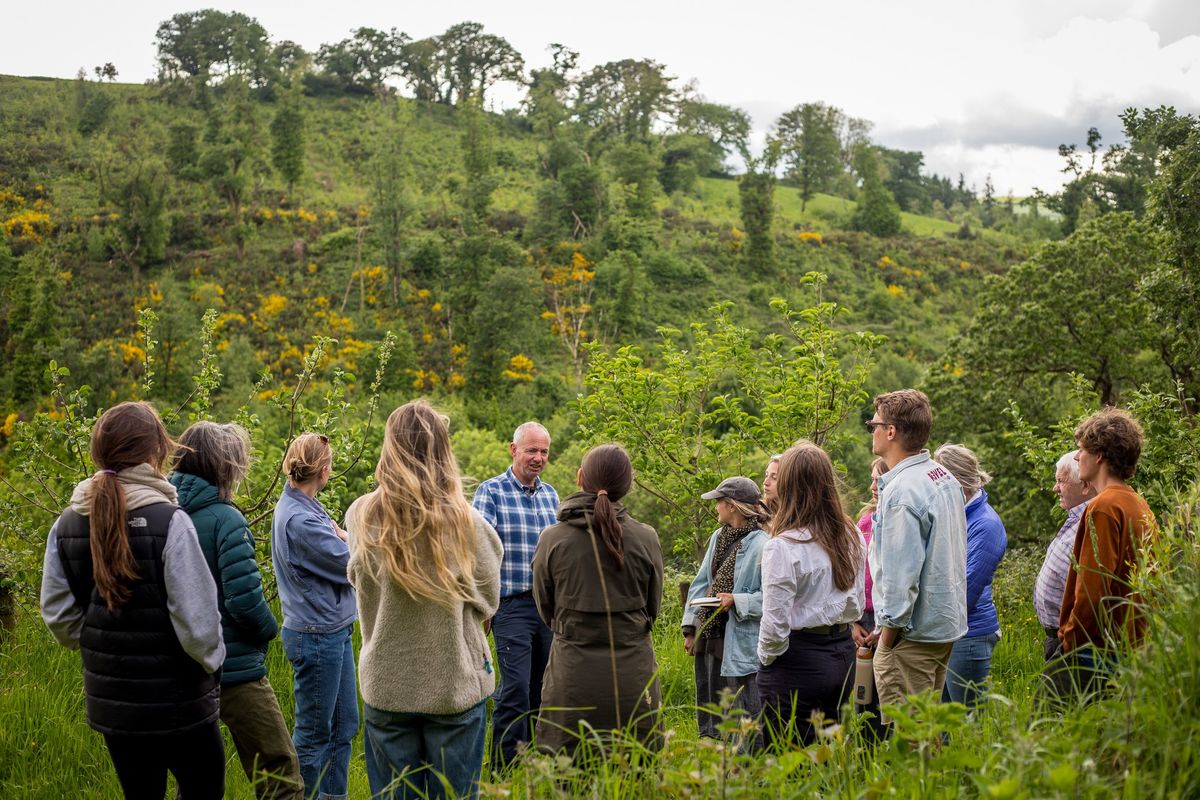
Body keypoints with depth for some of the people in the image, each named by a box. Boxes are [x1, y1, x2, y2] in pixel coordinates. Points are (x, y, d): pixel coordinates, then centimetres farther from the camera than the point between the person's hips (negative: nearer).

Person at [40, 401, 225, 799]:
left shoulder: (66, 525, -1)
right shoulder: (168, 521, -20)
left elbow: (58, 614, 4)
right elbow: (197, 619, -20)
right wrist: (210, 663, -2)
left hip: (109, 701, 6)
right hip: (176, 699, -6)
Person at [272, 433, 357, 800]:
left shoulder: (304, 506, 8)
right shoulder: (300, 519, -24)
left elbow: (334, 555, 6)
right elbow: (352, 566, -20)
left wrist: (342, 540, -14)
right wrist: (345, 539, -2)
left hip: (334, 631, 10)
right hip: (317, 635, -10)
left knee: (343, 725, 18)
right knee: (314, 733, 6)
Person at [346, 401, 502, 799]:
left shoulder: (362, 516, -10)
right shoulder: (464, 521, -15)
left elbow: (362, 588, 2)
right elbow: (487, 601, -2)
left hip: (387, 686, 2)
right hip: (455, 686, -2)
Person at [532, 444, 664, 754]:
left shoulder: (552, 539, -7)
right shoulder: (646, 538, -5)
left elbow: (546, 610, 5)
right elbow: (652, 609, 7)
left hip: (573, 674, -1)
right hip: (632, 675, 1)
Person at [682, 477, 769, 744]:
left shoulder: (761, 544, -14)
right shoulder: (718, 537, 10)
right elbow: (701, 584, 14)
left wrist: (736, 600, -24)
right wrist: (690, 629, 12)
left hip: (739, 643, -8)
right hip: (709, 635, 8)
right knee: (709, 717, 18)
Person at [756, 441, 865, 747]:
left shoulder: (783, 547, -18)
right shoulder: (852, 538, 2)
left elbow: (775, 622, -16)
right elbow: (857, 606, 13)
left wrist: (766, 657, 0)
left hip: (798, 662, -7)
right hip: (844, 653, 7)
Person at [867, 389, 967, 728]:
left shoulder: (901, 491, -21)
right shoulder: (945, 476, 9)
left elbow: (900, 573, -23)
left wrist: (889, 628, -12)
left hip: (913, 633, -10)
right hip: (948, 623, 10)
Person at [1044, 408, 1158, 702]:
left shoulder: (1103, 507, -15)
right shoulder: (1142, 507, 13)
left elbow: (1092, 589, -19)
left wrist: (1070, 639, -8)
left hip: (1098, 651, -9)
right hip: (1134, 643, 9)